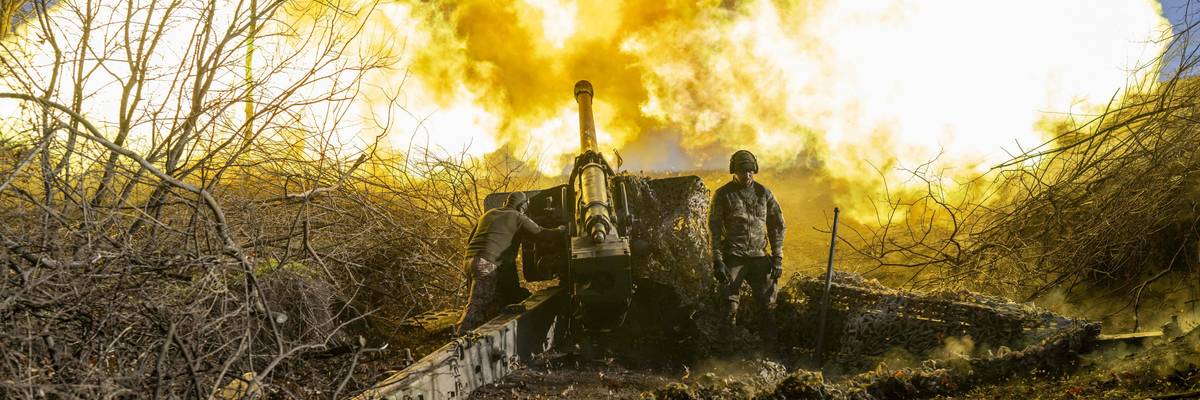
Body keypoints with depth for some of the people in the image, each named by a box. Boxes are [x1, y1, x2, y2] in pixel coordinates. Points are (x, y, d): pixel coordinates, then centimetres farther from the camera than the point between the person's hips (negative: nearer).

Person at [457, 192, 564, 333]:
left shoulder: (488, 214, 26)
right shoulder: (518, 218, 5)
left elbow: (469, 240, 28)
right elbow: (541, 233, 7)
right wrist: (560, 230, 24)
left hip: (471, 259, 8)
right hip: (488, 263, -8)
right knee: (477, 304, -13)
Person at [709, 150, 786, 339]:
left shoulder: (764, 193, 7)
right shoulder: (723, 195, 0)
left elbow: (777, 226, 10)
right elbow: (714, 229, -2)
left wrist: (778, 258, 3)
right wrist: (717, 261, -10)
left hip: (759, 256, 2)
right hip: (733, 258, -2)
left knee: (768, 303, 0)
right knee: (729, 306, -2)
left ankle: (770, 341, 10)